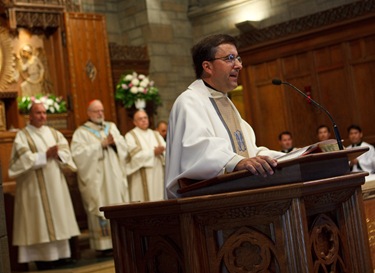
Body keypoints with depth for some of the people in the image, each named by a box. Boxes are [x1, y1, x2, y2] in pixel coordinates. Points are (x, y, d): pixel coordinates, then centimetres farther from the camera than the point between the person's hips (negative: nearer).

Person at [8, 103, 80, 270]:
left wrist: (57, 154, -17)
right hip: (35, 186, -5)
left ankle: (59, 254, 10)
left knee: (58, 217, 5)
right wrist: (45, 155, -17)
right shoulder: (22, 135, -2)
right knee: (39, 220, -6)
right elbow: (24, 159, -14)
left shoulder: (54, 133, 14)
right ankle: (43, 257, -4)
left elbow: (66, 152, 3)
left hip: (55, 184, 5)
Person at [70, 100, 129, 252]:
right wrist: (101, 144, -13)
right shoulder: (81, 132, 2)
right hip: (96, 179, -4)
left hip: (115, 177, 5)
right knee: (101, 208, -8)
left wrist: (114, 143, -11)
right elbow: (78, 153, -13)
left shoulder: (112, 127, 18)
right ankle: (103, 244, -5)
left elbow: (123, 146, 10)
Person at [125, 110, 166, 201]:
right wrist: (153, 152, -13)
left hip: (158, 176, 5)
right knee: (143, 201, -8)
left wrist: (161, 151, -17)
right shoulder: (130, 136, 2)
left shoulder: (156, 134, 18)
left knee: (158, 198, 2)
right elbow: (136, 155, -12)